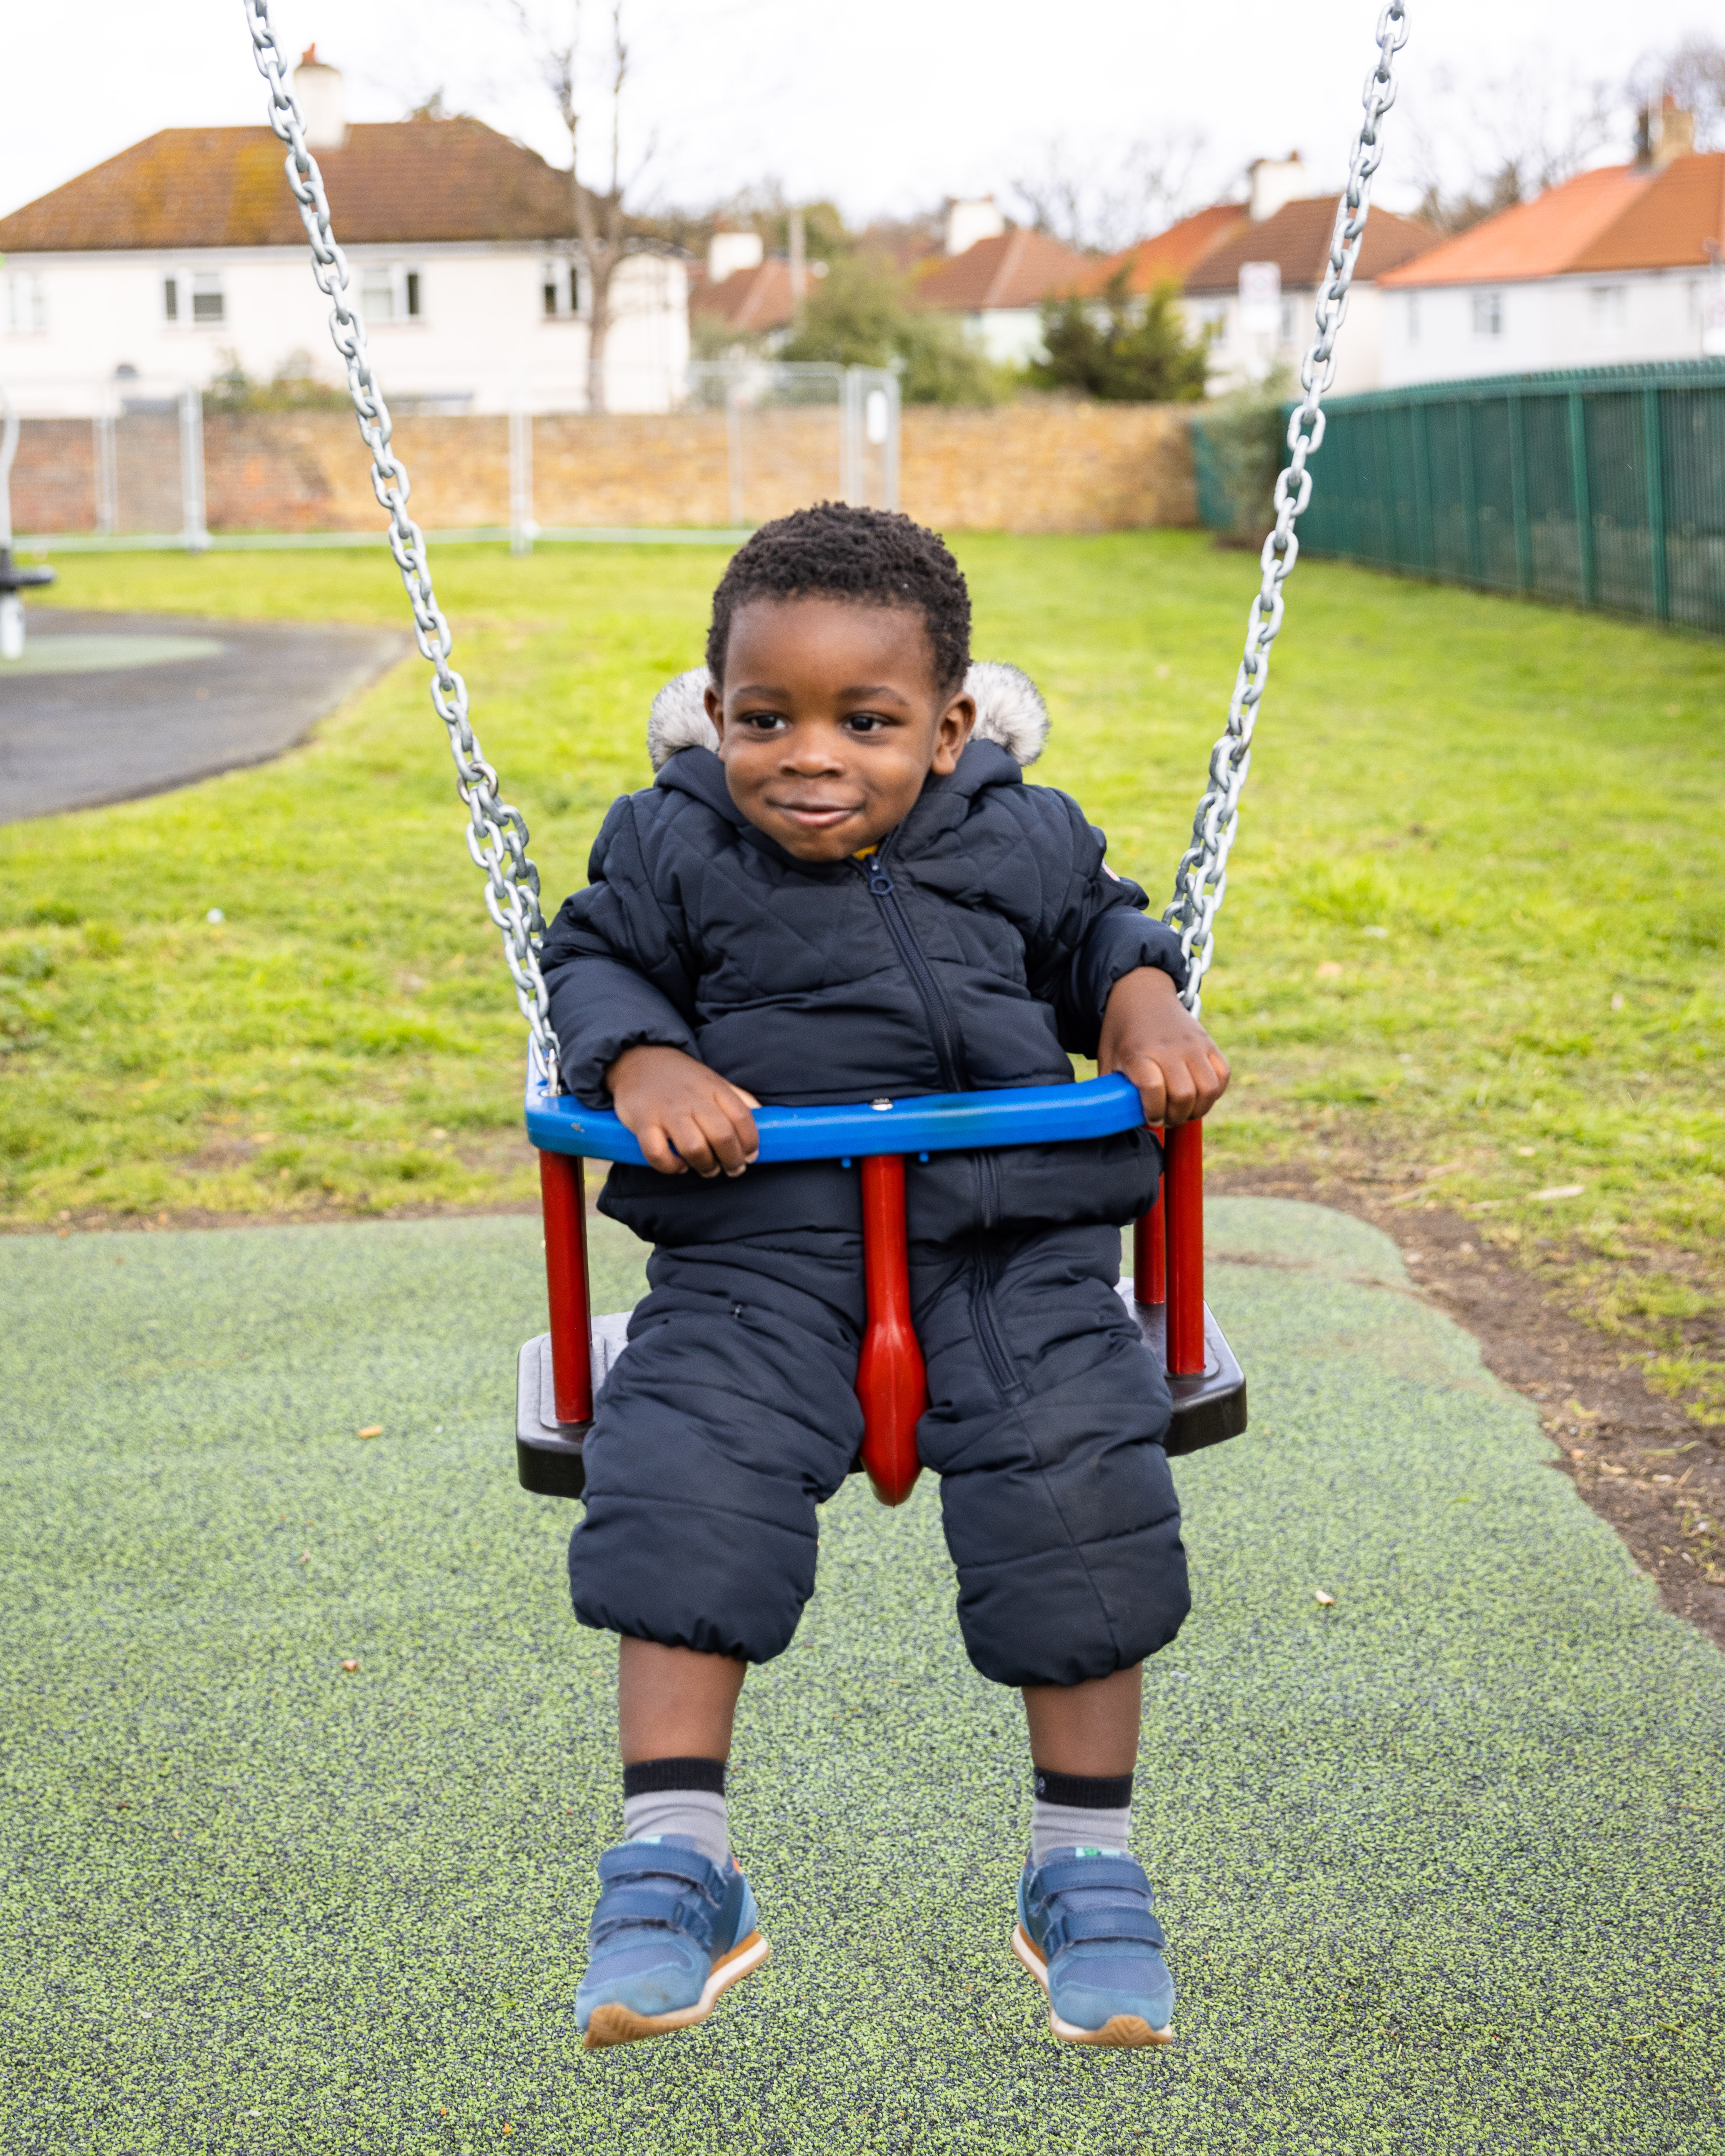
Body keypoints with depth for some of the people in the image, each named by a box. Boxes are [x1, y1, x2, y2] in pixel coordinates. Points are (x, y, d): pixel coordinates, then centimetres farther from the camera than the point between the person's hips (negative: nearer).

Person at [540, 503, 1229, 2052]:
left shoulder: (1023, 838, 6)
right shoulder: (670, 848, 4)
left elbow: (1098, 933, 23)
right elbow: (596, 961, 13)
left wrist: (1149, 1010, 2)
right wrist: (644, 1063, -7)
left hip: (1010, 1235, 1)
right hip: (761, 1241, 0)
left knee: (1074, 1477, -17)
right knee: (687, 1468, -23)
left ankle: (1086, 1863, 1)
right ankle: (673, 1861, -12)